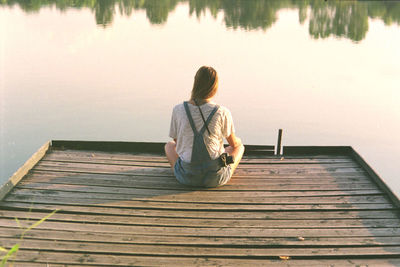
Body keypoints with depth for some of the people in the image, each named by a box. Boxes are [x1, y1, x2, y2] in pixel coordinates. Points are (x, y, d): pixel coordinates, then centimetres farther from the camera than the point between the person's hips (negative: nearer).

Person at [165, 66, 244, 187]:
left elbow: (177, 141, 6)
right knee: (240, 146, 29)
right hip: (216, 178, -1)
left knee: (169, 145, 32)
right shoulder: (222, 113, -12)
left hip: (187, 177, 1)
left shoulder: (178, 110, -9)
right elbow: (234, 143, 5)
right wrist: (237, 141, 30)